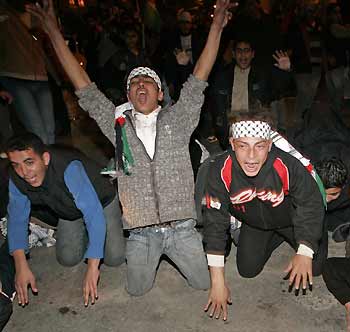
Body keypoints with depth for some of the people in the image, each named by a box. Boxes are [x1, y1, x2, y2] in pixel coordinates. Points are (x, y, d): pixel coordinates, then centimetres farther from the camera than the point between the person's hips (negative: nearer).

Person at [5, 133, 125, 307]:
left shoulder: (69, 168, -43)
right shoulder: (16, 178, -24)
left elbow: (94, 214, -44)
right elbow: (17, 218, -15)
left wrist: (92, 268, -45)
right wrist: (21, 266, -26)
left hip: (102, 203, -4)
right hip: (69, 212, 5)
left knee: (114, 257, -10)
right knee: (68, 258, -3)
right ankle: (84, 233, 26)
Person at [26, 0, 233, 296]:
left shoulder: (176, 120, 2)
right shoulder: (118, 124, 2)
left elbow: (199, 78, -4)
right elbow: (84, 87, 0)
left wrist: (217, 26, -8)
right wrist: (53, 32, -1)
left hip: (181, 226, 0)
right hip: (141, 232, 1)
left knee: (206, 283, 10)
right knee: (137, 290, 11)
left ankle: (175, 252, 38)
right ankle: (156, 255, 40)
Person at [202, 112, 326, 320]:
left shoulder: (289, 166, -40)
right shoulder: (221, 171, -36)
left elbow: (311, 206, -21)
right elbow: (215, 222, -28)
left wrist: (304, 254, -28)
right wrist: (218, 282, -27)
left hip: (290, 218, -1)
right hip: (253, 223, 2)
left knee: (314, 268, -1)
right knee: (248, 270, 4)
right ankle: (278, 238, 30)